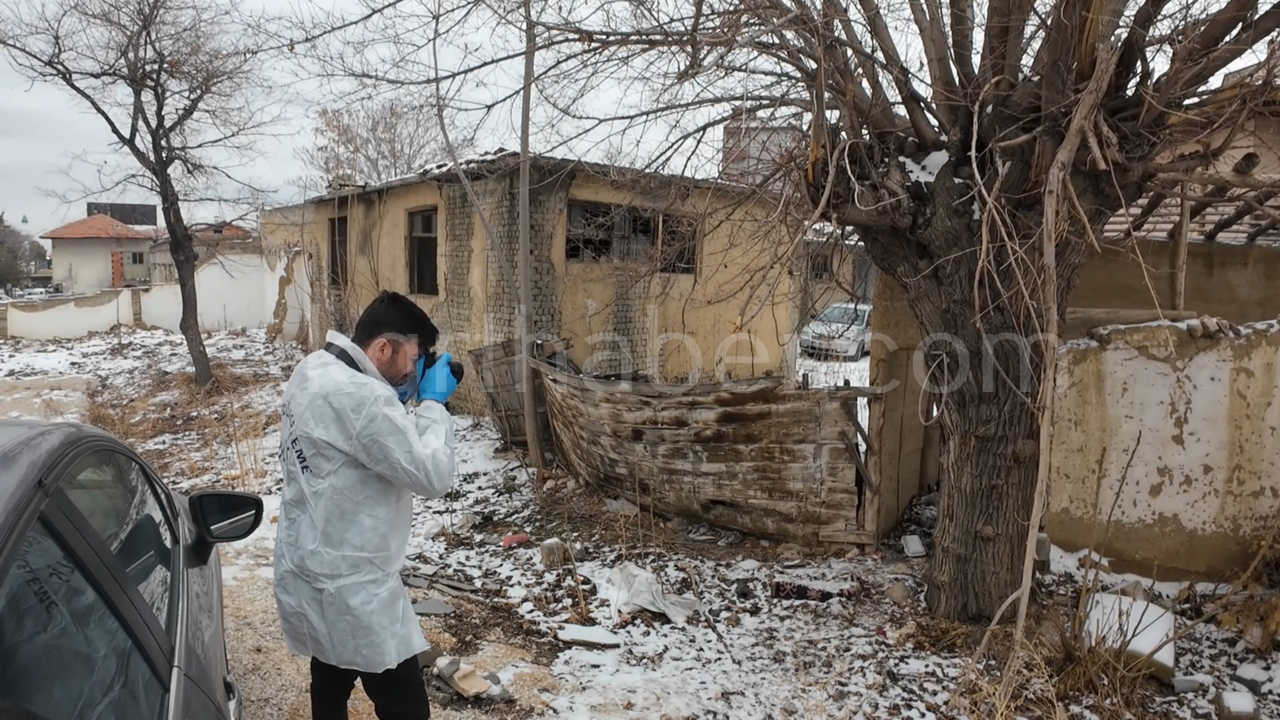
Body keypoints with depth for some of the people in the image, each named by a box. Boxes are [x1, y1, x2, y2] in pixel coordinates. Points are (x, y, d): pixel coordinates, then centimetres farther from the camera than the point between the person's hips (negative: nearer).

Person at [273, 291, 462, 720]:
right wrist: (432, 403, -14)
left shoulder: (312, 371, 2)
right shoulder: (360, 397, -29)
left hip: (309, 573, 10)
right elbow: (434, 475, -25)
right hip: (349, 590, -10)